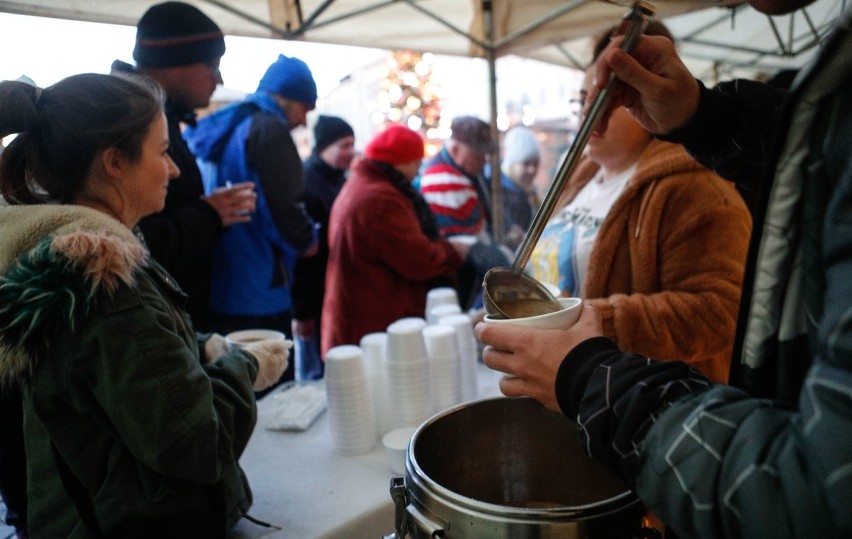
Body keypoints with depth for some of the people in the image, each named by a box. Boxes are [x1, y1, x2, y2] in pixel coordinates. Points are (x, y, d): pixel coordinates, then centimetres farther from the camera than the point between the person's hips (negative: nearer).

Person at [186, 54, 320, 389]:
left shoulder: (212, 130, 15)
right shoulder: (269, 130, -11)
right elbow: (285, 212, -20)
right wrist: (308, 241, 0)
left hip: (211, 293, 9)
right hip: (258, 297, -9)